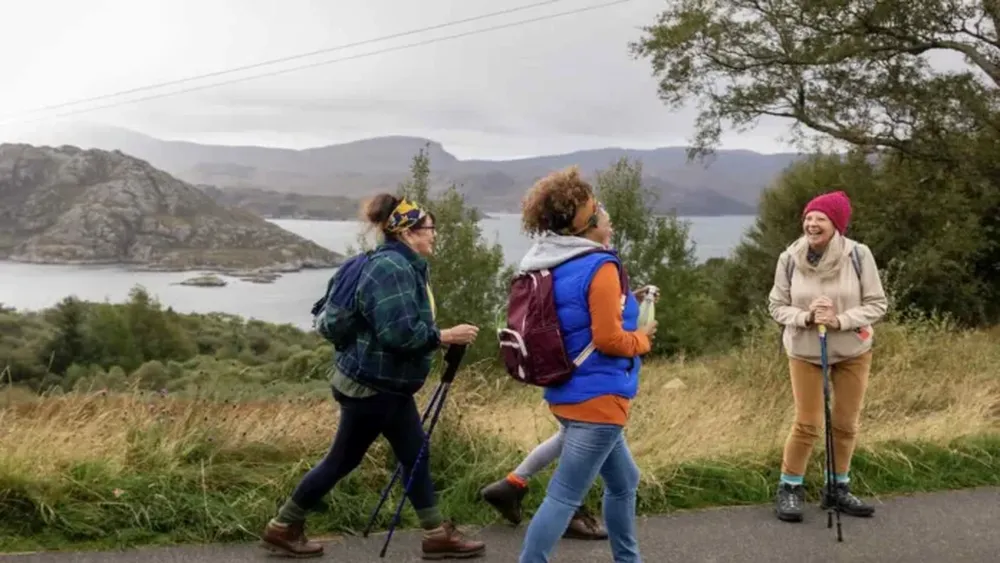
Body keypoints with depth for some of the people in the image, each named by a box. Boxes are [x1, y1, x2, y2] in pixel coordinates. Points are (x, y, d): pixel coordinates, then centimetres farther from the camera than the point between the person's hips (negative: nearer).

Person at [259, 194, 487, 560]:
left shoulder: (404, 266, 10)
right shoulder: (391, 268, -23)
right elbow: (398, 333, -32)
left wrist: (440, 337, 9)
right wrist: (446, 336, -23)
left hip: (389, 383, 10)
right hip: (369, 385, -10)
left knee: (415, 455, 12)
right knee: (342, 461, 3)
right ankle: (282, 528, 18)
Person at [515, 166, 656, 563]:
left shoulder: (556, 267, 8)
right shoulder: (600, 268, -18)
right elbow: (608, 340, -21)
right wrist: (642, 337, -3)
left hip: (572, 394, 10)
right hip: (597, 398, -10)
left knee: (623, 483, 23)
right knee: (564, 497, -6)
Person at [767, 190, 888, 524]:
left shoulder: (858, 255, -17)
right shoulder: (790, 258, -15)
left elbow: (877, 304, -11)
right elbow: (777, 307, -5)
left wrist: (840, 320, -25)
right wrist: (805, 317, -24)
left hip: (853, 351, 1)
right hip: (804, 352, -1)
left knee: (846, 423, 11)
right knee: (808, 424, -1)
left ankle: (838, 489, 29)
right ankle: (789, 489, 18)